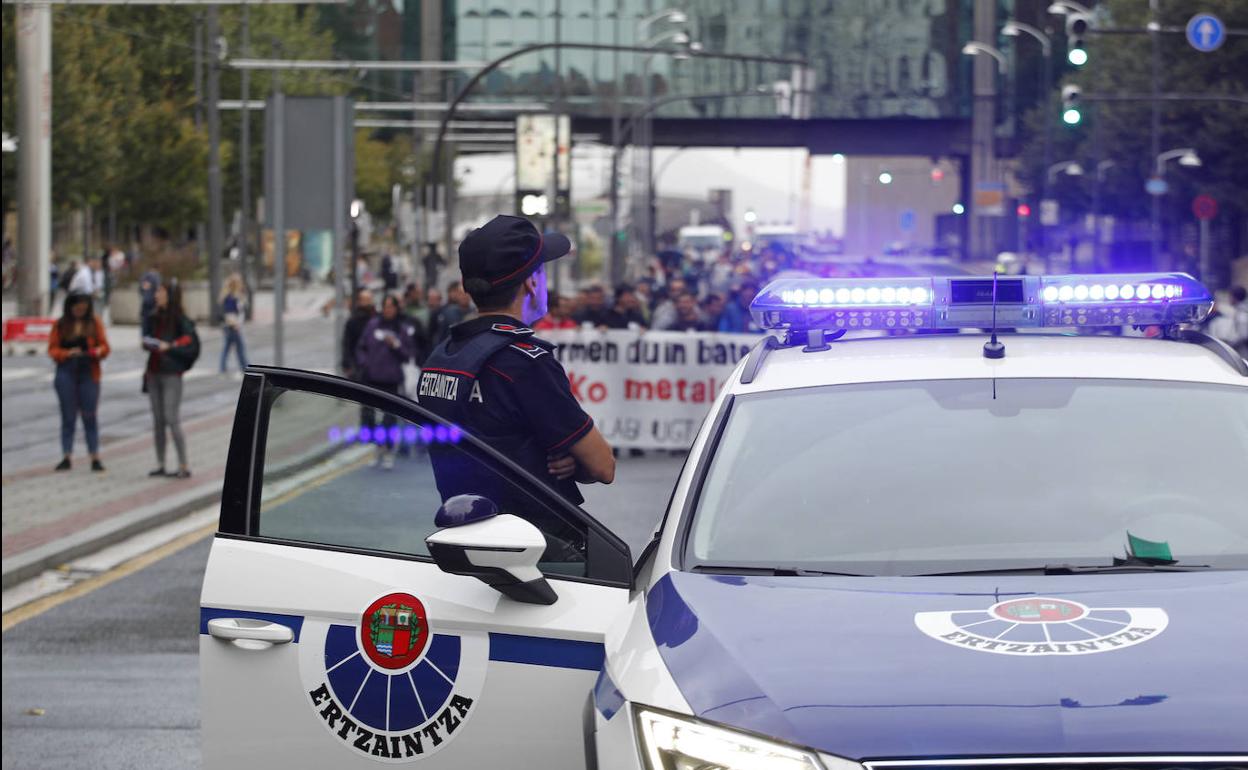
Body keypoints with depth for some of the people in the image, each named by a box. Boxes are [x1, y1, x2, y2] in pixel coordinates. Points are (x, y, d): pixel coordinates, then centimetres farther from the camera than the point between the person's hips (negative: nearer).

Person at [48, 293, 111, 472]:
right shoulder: (60, 325, 5)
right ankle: (66, 456, 7)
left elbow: (104, 346, 4)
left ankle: (95, 458, 1)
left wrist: (98, 351, -19)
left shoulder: (94, 323, 4)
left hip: (88, 374, -1)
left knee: (89, 416, -1)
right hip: (66, 373, 1)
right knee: (68, 416, 4)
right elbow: (52, 349, 3)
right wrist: (67, 353, -16)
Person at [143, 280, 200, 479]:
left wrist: (169, 346, -22)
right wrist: (147, 342, 2)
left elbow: (191, 342, -17)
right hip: (154, 372, 7)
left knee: (172, 419, -9)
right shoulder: (155, 317, 13)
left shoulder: (180, 319, -8)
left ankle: (183, 466, -5)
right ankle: (160, 464, 15)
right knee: (158, 420, 9)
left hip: (171, 374, -7)